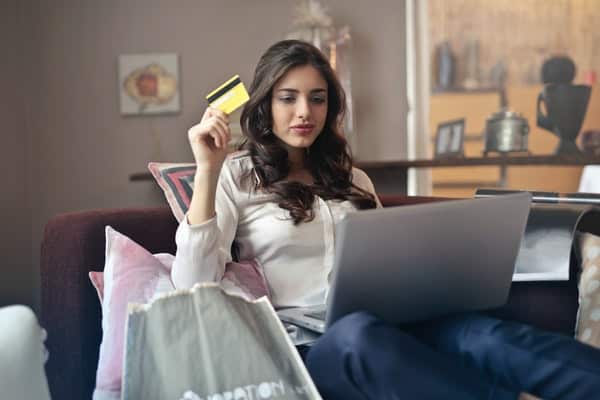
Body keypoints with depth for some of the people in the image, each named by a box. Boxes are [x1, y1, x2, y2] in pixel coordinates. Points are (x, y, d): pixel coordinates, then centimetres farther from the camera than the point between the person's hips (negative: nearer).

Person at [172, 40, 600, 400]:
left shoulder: (353, 180, 25)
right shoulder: (234, 177, 9)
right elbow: (194, 286, -4)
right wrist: (207, 171, -9)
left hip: (386, 323, 4)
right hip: (303, 341, -4)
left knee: (482, 333, -30)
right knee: (360, 334, -41)